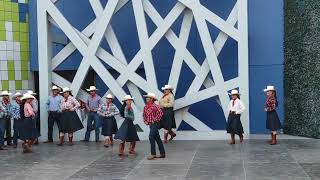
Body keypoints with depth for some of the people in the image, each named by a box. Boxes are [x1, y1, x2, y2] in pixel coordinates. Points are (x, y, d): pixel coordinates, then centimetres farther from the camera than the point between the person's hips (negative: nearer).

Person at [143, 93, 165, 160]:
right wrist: (145, 121, 7)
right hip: (150, 124, 8)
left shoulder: (155, 106, -15)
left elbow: (160, 113, -21)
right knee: (157, 138, 12)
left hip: (155, 124, -8)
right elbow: (144, 115, 22)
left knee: (151, 137, -17)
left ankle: (153, 154, -12)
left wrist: (155, 120, -18)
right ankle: (162, 153, 18)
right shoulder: (145, 107, 9)